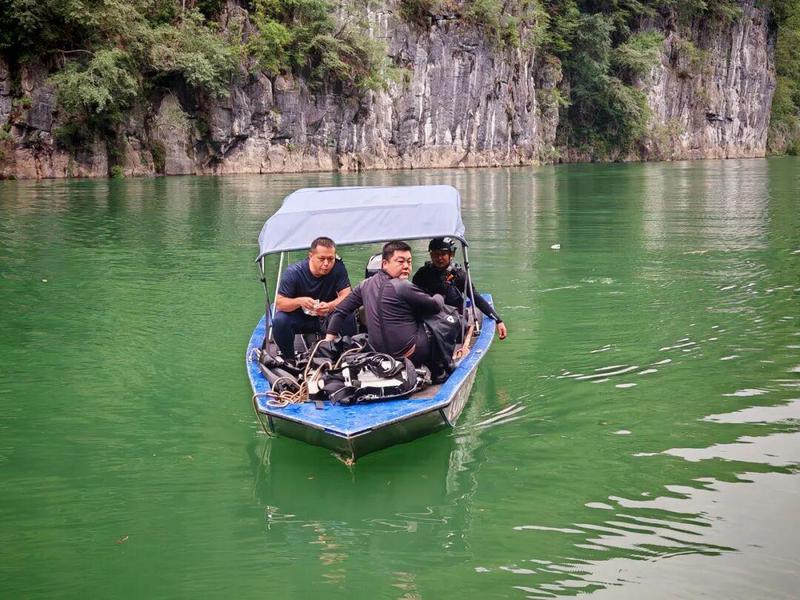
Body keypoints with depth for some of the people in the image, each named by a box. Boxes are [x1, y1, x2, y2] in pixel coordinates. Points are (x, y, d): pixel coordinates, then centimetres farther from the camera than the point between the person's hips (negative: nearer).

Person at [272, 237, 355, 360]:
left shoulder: (338, 267, -15)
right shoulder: (293, 271, -18)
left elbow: (346, 297, -19)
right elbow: (279, 303, -19)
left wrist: (330, 306, -42)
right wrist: (299, 301, -42)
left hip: (327, 318, 0)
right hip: (300, 317, 0)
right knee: (279, 320, -31)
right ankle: (289, 359, -9)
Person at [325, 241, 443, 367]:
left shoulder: (366, 285, 6)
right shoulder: (403, 287, -16)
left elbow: (340, 311, 10)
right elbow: (435, 306, -3)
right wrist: (439, 297, 19)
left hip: (379, 355, 7)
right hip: (411, 356, -7)